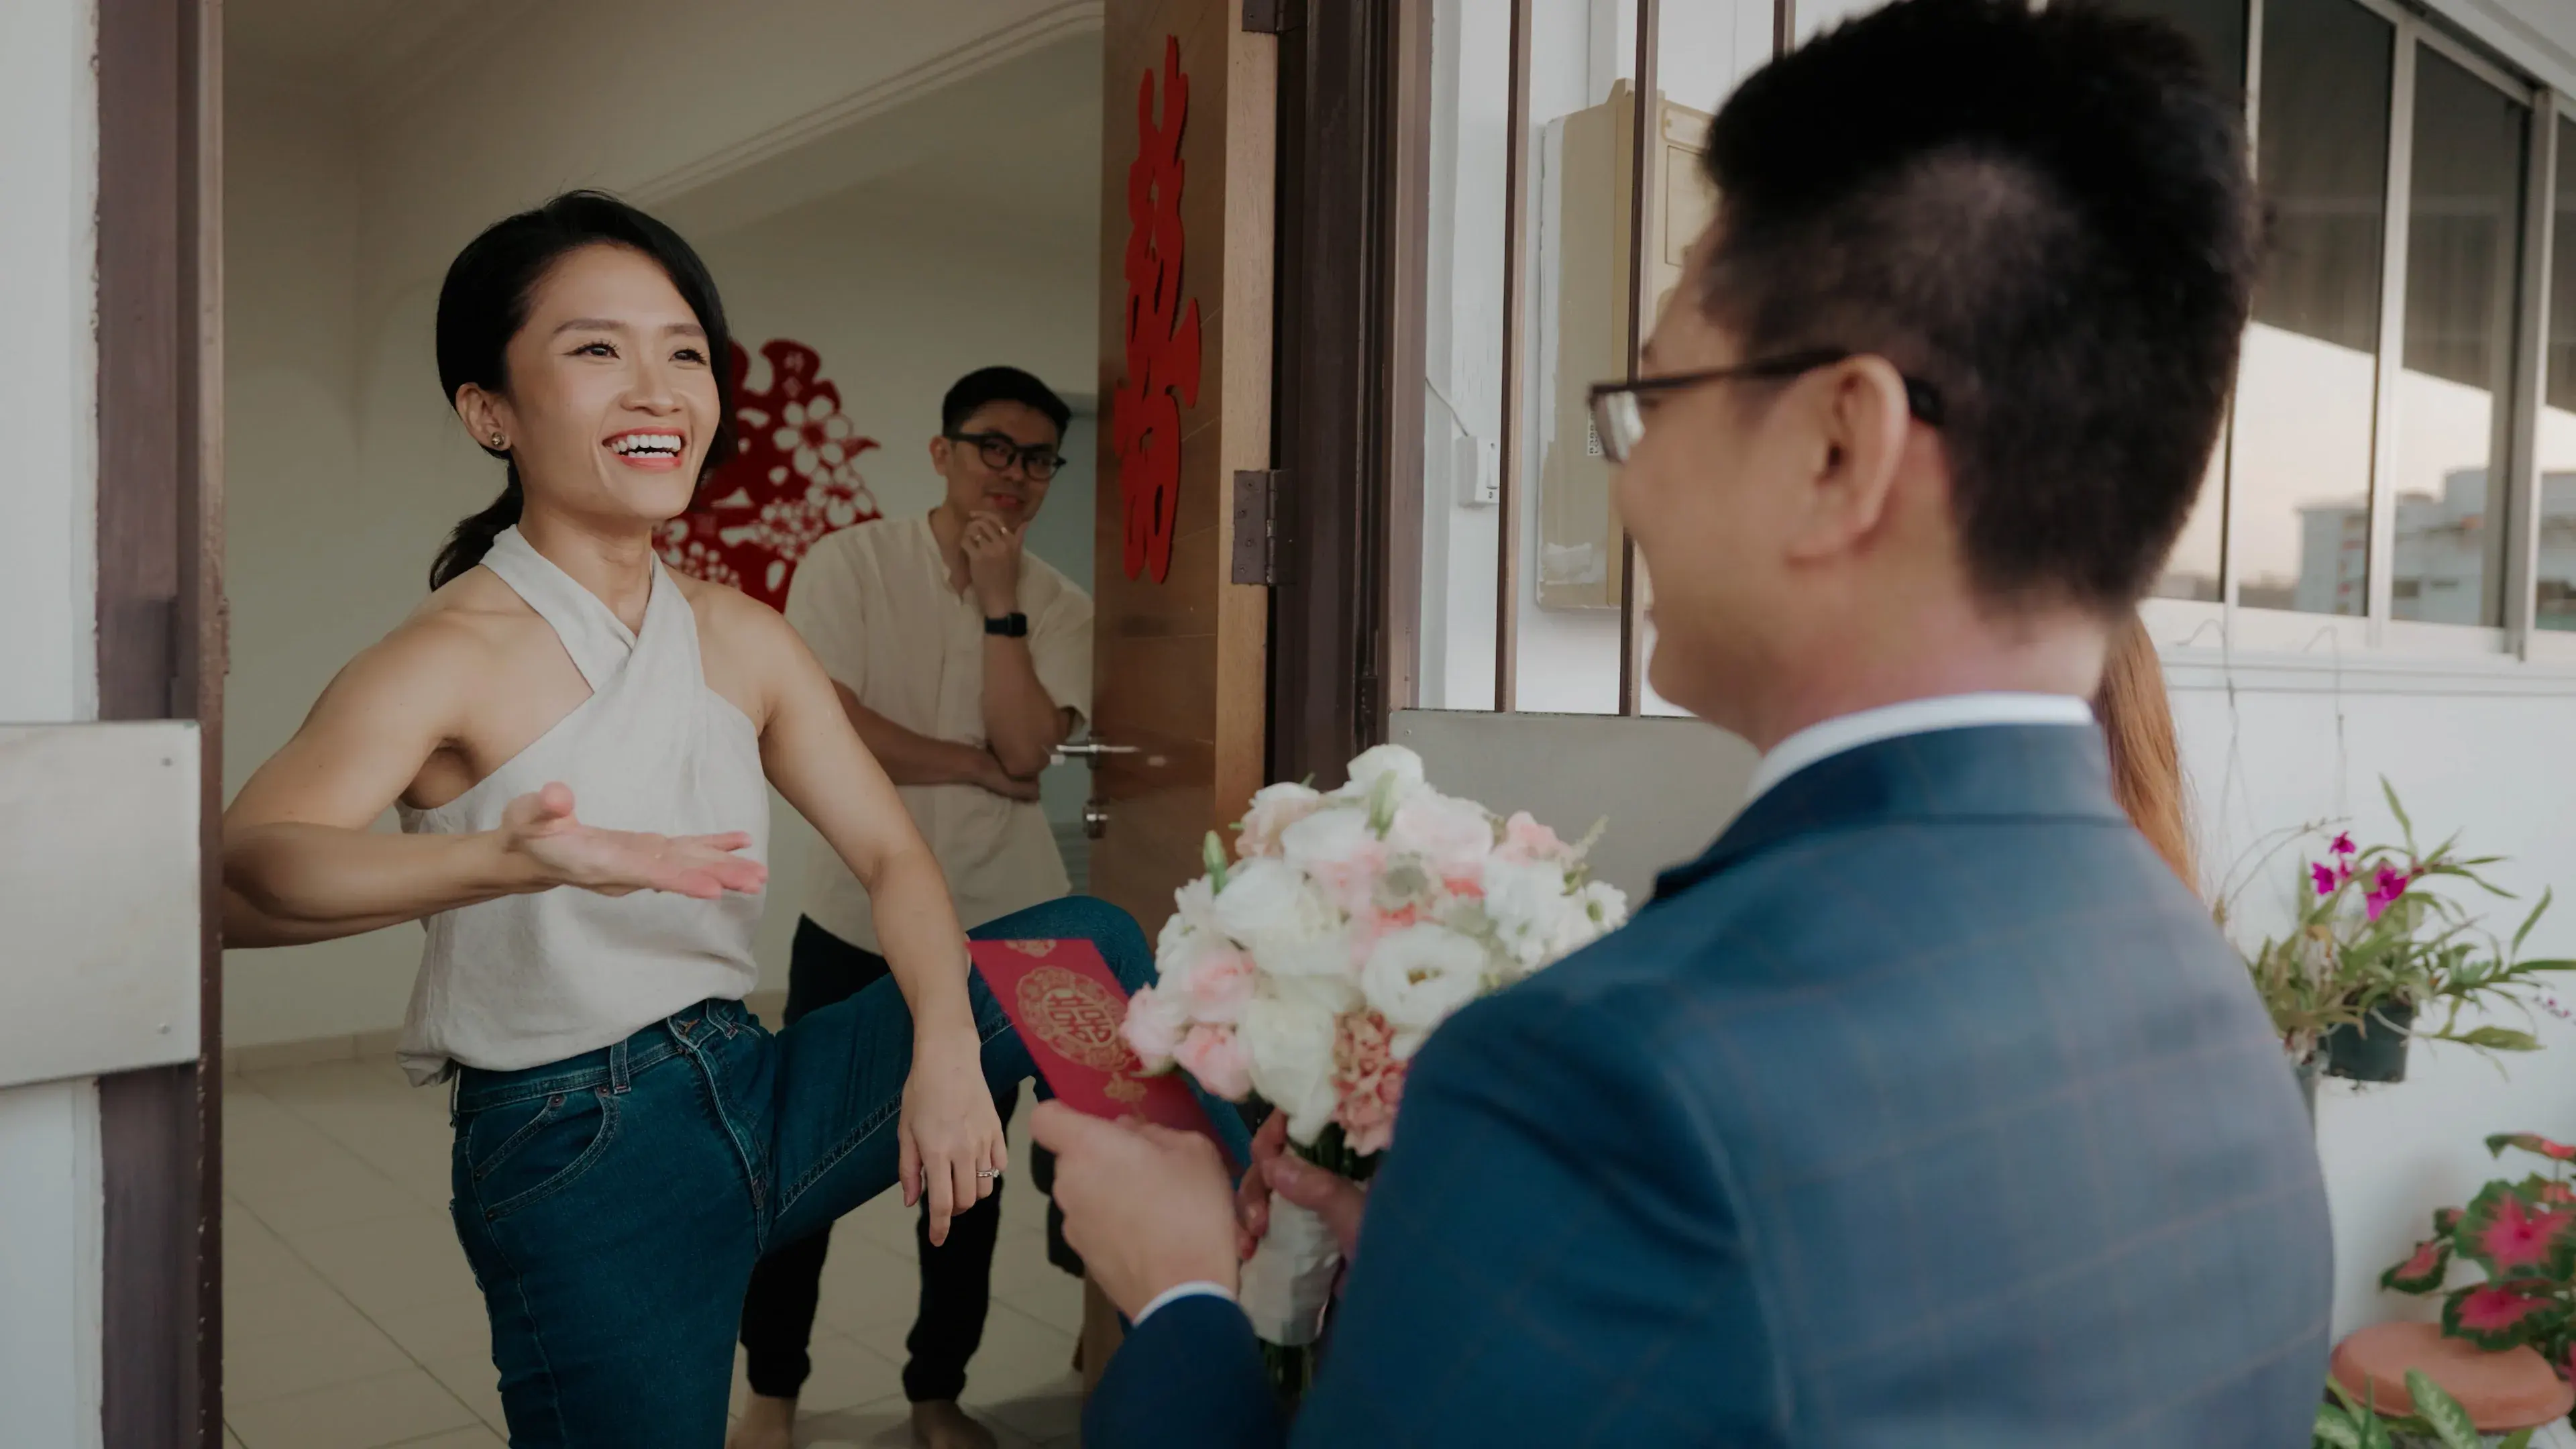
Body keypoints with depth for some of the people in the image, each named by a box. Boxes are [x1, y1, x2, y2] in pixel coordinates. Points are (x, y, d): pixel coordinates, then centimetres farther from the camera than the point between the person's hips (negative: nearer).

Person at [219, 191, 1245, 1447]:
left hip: (760, 1093, 6)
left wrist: (945, 1052, -14)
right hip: (575, 1156, -5)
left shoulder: (740, 639, 5)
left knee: (1084, 938, -1)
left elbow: (889, 852, 3)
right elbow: (240, 873, -29)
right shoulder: (452, 661, -13)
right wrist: (508, 858, -48)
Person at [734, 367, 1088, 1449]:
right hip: (857, 917, -2)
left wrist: (999, 597, -16)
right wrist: (977, 765, -12)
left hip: (1001, 925, 2)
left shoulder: (1059, 608, 1)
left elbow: (1025, 748, -14)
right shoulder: (852, 562, -5)